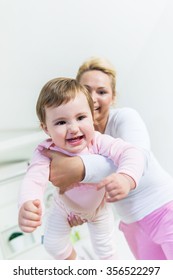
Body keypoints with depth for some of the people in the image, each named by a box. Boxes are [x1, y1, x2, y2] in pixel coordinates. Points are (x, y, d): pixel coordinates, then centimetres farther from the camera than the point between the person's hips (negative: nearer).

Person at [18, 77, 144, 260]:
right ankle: (72, 261, 50)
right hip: (65, 206, 1)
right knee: (53, 244, 14)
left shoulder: (98, 142, -37)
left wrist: (126, 178, -68)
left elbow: (132, 153, -46)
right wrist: (26, 206, -71)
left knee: (105, 248, 15)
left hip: (98, 206, 0)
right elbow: (34, 179, -48)